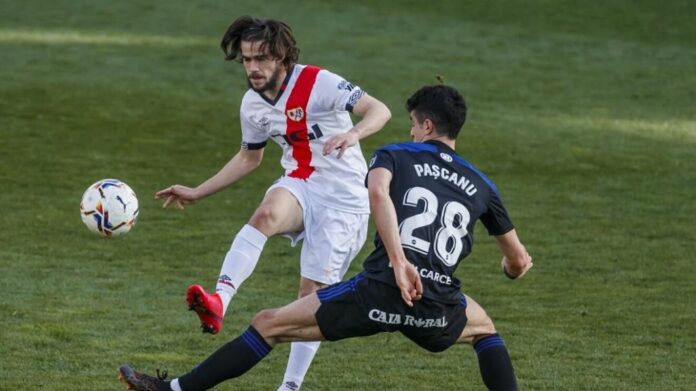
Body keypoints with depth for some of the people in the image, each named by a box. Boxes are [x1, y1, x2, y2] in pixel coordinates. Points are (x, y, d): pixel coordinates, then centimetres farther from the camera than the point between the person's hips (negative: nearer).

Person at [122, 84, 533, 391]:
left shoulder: (394, 156, 11)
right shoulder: (481, 186, 20)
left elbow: (378, 192, -15)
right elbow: (519, 261, 28)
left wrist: (398, 261, -22)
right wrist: (513, 267, 54)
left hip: (379, 291, -3)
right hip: (437, 309, 3)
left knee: (269, 324, 11)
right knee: (485, 328, 38)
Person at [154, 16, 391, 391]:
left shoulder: (318, 83, -16)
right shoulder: (253, 104, 4)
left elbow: (379, 111, -22)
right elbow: (249, 157, 21)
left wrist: (353, 134, -44)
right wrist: (197, 192, 18)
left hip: (343, 200, -4)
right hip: (299, 188, 4)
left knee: (313, 293, -5)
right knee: (266, 214, -32)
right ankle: (218, 302, -49)